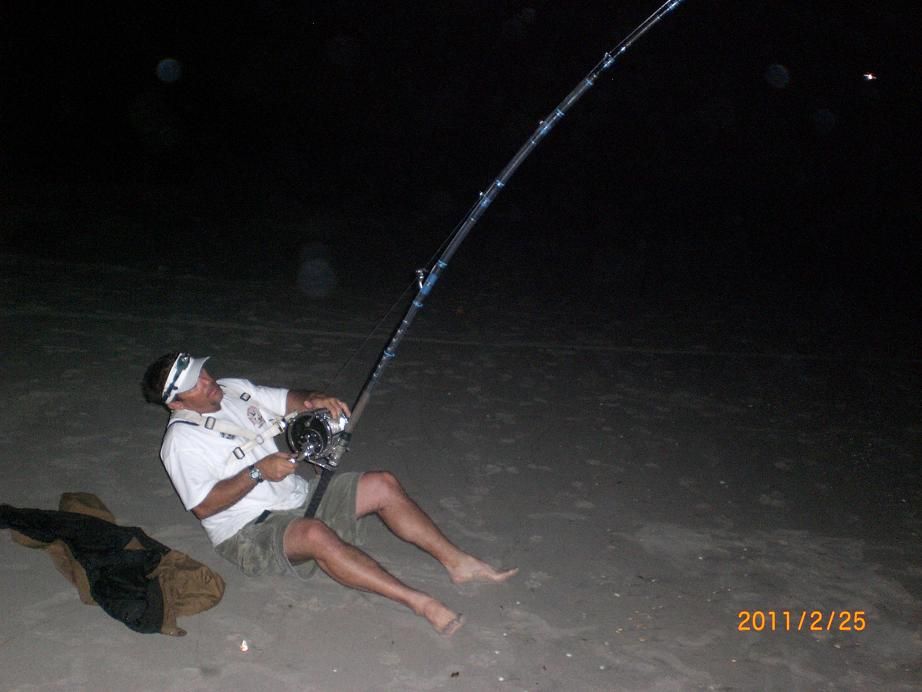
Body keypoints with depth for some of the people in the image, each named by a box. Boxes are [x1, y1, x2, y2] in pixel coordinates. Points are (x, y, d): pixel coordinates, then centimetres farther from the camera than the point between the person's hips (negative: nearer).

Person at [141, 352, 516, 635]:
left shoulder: (232, 389, 7)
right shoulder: (181, 440, -14)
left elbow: (289, 399, 10)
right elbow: (204, 506, -18)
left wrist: (315, 400, -14)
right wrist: (257, 472, -25)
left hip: (298, 493, 8)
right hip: (250, 533, -8)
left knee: (383, 484, -6)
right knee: (316, 534, -39)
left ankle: (457, 562, -5)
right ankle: (420, 603, -41)